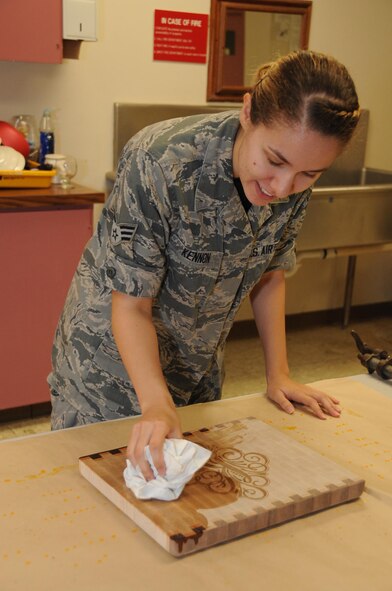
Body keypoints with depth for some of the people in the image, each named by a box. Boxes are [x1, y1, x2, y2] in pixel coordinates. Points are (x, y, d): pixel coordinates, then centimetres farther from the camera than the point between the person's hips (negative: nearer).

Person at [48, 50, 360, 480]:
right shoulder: (160, 165, -33)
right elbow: (132, 306, -27)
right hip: (114, 353, -4)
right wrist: (156, 404, -39)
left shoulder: (295, 184, -16)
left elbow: (268, 275, 1)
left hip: (197, 363, 5)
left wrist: (278, 375, -2)